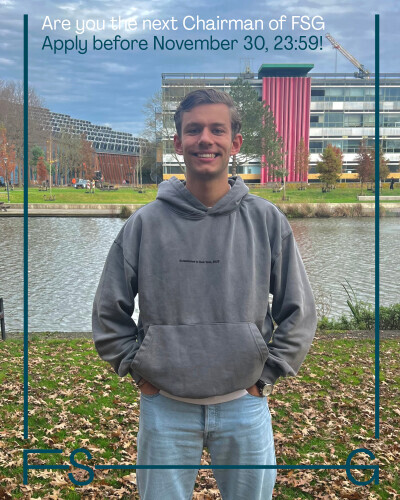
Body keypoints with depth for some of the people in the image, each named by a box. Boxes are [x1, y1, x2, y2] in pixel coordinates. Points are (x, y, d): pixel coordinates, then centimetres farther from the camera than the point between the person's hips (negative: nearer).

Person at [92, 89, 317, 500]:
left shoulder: (267, 220, -2)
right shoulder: (145, 223, -3)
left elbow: (299, 312, 4)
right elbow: (109, 314, 5)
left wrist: (266, 376, 1)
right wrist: (138, 370, 0)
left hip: (245, 406, 1)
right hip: (165, 408, 0)